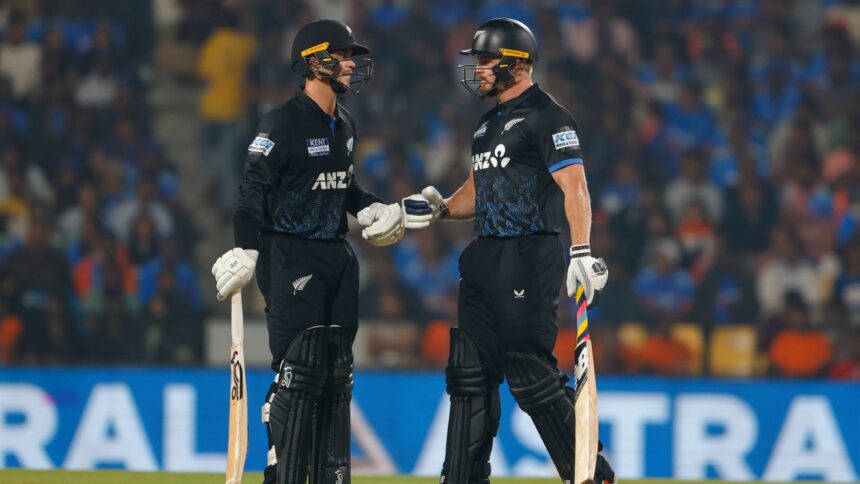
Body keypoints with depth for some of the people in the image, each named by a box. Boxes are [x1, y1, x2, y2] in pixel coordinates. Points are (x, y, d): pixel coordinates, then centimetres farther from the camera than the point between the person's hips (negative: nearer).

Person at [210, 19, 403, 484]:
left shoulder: (344, 123, 13)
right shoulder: (282, 123, -13)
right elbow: (253, 190, -15)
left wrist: (374, 211, 12)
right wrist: (244, 253, -22)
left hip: (337, 255, 8)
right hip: (290, 258, -8)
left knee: (337, 371, 9)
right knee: (299, 370, -12)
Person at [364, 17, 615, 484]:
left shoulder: (547, 117, -9)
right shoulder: (489, 123, 20)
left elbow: (575, 187, -18)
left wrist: (581, 252, -29)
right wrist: (439, 209, 8)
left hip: (529, 257, -10)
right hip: (484, 261, 10)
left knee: (532, 375, -12)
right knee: (470, 374, 8)